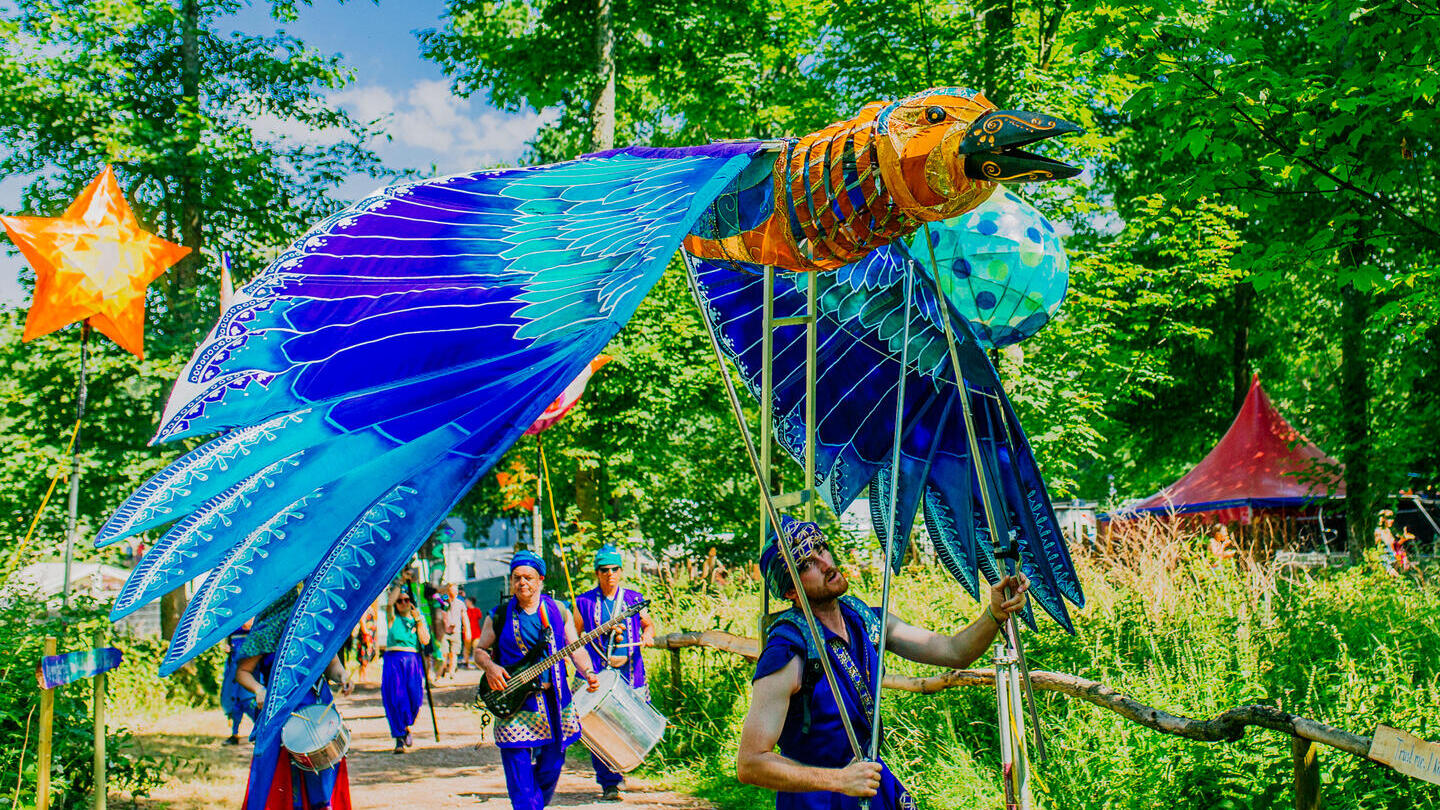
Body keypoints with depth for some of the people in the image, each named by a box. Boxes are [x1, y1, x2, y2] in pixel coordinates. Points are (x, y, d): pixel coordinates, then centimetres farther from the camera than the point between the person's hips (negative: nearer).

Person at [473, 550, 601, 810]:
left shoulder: (558, 612, 7)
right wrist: (489, 666, -12)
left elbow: (575, 649, 4)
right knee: (521, 781, -7)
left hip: (554, 701, 2)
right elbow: (479, 650, 10)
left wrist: (588, 673, -14)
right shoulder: (499, 616, 3)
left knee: (550, 771, 11)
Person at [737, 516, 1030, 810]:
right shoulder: (786, 654, -23)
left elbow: (955, 652, -1)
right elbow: (750, 764, -26)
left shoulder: (866, 620, -2)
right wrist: (839, 780, -30)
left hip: (872, 780, 6)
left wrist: (995, 614, -19)